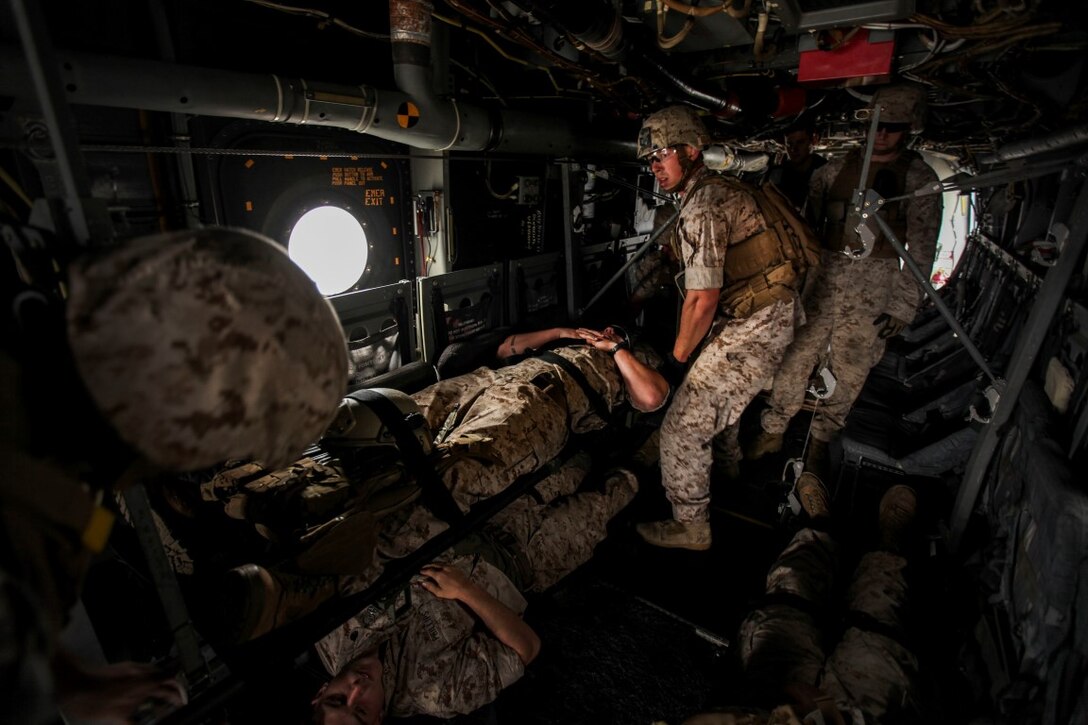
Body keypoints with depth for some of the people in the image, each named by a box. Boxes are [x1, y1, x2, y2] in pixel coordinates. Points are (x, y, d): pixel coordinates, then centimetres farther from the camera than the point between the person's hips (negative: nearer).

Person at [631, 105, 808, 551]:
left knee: (684, 427, -5)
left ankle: (690, 526, 11)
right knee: (722, 412, 27)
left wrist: (677, 358, -8)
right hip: (776, 316, 11)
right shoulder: (723, 188, 13)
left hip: (749, 329, -11)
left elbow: (702, 301, -21)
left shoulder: (701, 208, -19)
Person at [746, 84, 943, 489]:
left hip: (873, 290, -1)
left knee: (848, 373, 5)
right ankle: (773, 431, 18)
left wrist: (903, 306, -5)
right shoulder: (837, 169, 8)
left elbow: (922, 250, 0)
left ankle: (819, 443, 23)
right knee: (794, 358, 2)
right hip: (822, 281, 2)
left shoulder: (919, 180, 2)